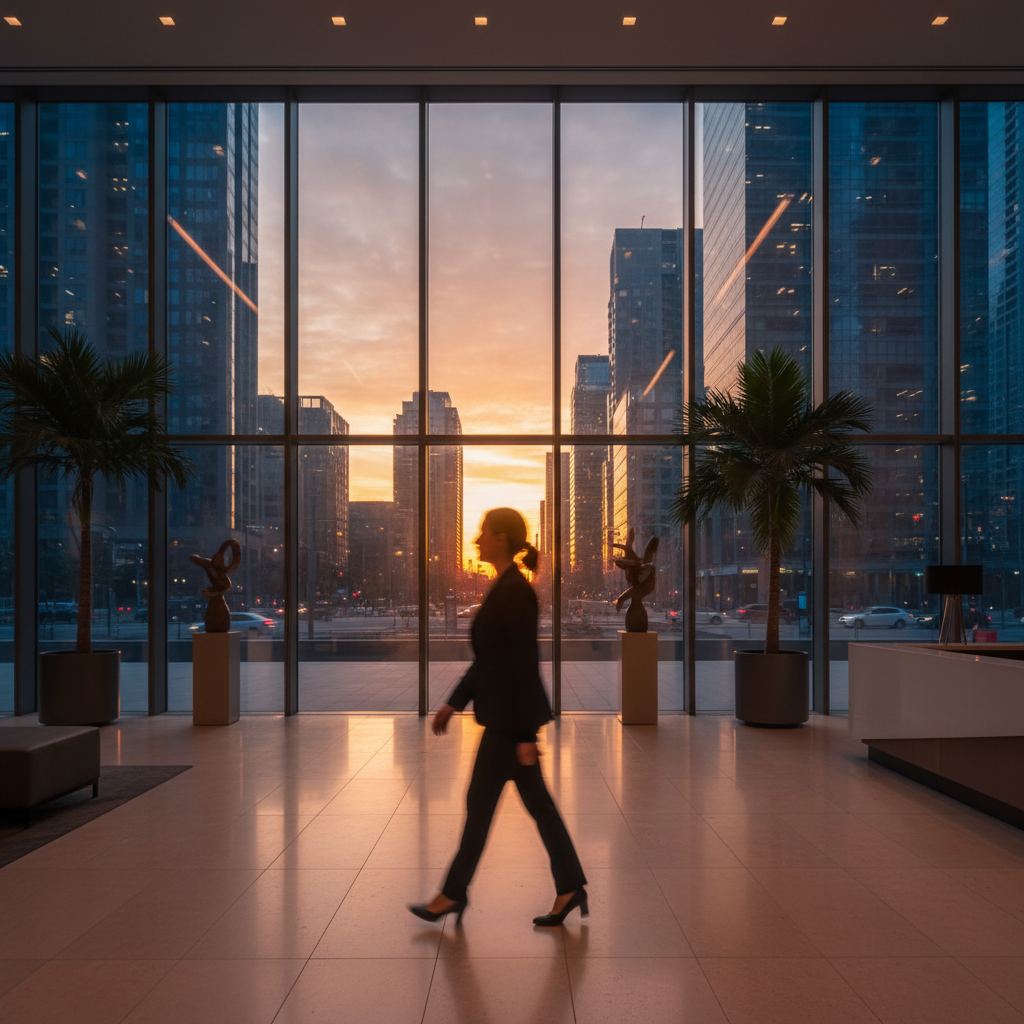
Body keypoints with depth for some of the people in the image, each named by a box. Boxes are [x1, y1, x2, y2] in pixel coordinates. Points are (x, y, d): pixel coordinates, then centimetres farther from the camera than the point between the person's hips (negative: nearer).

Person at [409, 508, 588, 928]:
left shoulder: (516, 591, -19)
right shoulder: (503, 587, 11)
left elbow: (525, 665, -21)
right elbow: (488, 658, 18)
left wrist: (525, 735, -20)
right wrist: (454, 702, 19)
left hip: (511, 716, -10)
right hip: (504, 713, 10)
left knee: (481, 801, 4)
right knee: (537, 801, 13)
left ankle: (454, 893, 19)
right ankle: (570, 889, 21)